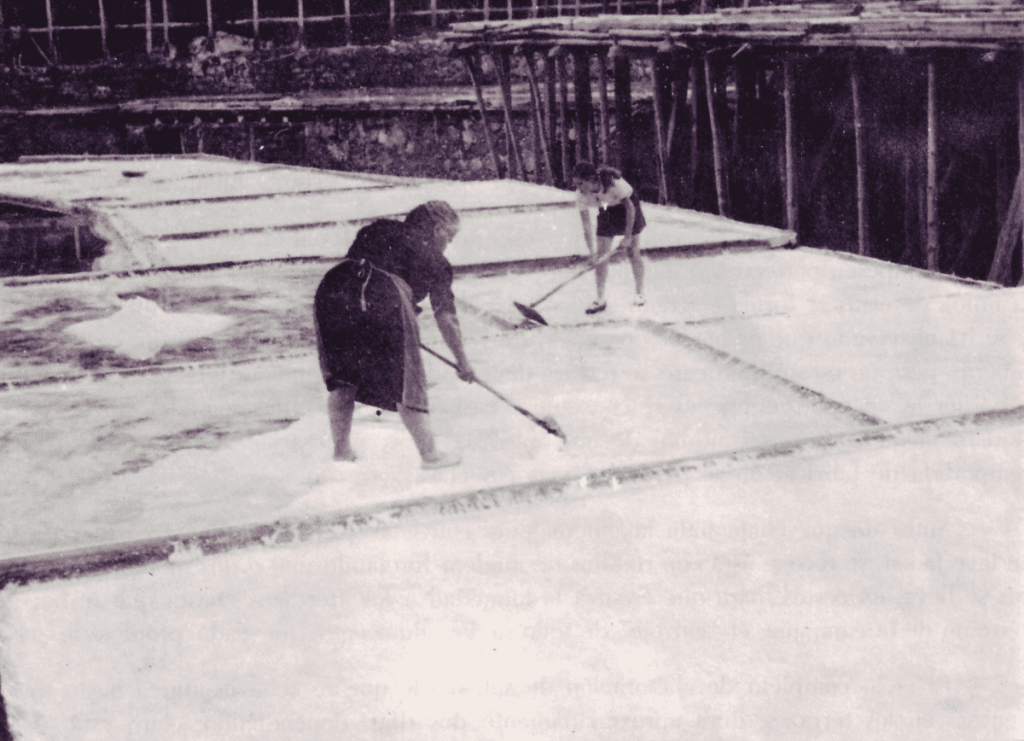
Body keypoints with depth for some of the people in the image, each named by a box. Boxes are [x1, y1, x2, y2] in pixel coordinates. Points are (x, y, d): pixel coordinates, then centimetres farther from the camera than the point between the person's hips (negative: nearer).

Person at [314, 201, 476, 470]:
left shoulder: (377, 229, 31)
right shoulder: (434, 258, 20)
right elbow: (446, 317, 20)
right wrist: (462, 361, 31)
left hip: (333, 287, 4)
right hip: (384, 298, -4)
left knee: (341, 376, 21)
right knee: (405, 379, 9)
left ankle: (341, 449, 29)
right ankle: (430, 454, 19)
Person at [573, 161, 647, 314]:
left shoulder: (614, 183, -37)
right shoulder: (581, 195, -25)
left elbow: (630, 207, -23)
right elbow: (586, 225, -18)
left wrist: (627, 237, -23)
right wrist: (592, 252, -22)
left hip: (626, 206, -3)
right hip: (606, 210, 3)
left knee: (633, 253, -1)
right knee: (600, 257, -5)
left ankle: (640, 294, 17)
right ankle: (600, 300, 1)